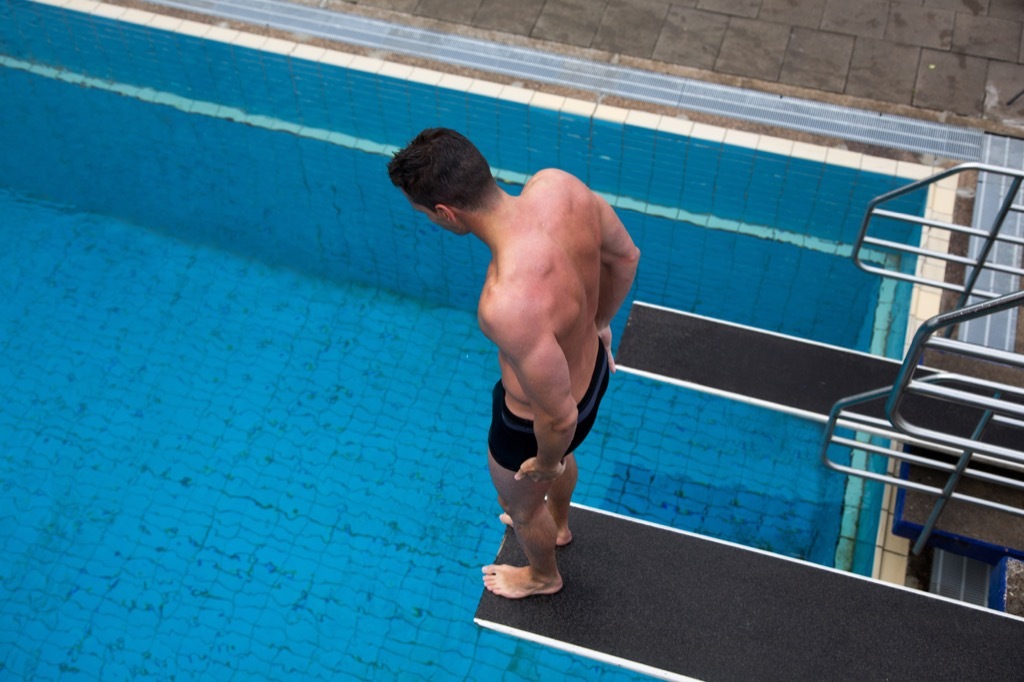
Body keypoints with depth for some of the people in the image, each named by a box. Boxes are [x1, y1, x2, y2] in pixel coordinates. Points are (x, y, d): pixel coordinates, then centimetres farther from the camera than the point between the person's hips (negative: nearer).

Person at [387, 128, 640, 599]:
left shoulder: (509, 306, -46)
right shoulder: (556, 184, -26)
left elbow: (560, 417, -32)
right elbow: (625, 256, -6)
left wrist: (546, 462, -9)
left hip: (535, 422, -6)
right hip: (593, 366, 7)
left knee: (520, 502, 30)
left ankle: (543, 576, 64)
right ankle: (558, 524, 74)